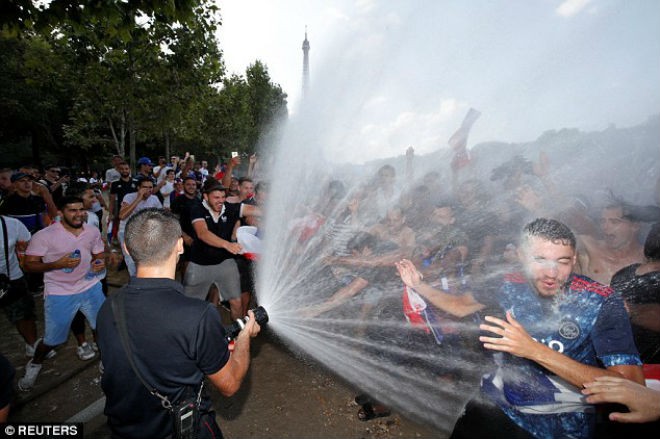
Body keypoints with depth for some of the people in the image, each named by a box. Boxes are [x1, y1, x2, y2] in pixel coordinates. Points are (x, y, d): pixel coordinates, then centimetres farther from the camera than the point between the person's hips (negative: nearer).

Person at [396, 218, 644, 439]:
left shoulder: (601, 301, -18)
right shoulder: (510, 285, -9)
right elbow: (460, 306, 8)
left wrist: (535, 350, -34)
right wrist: (418, 285, -4)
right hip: (497, 402, 3)